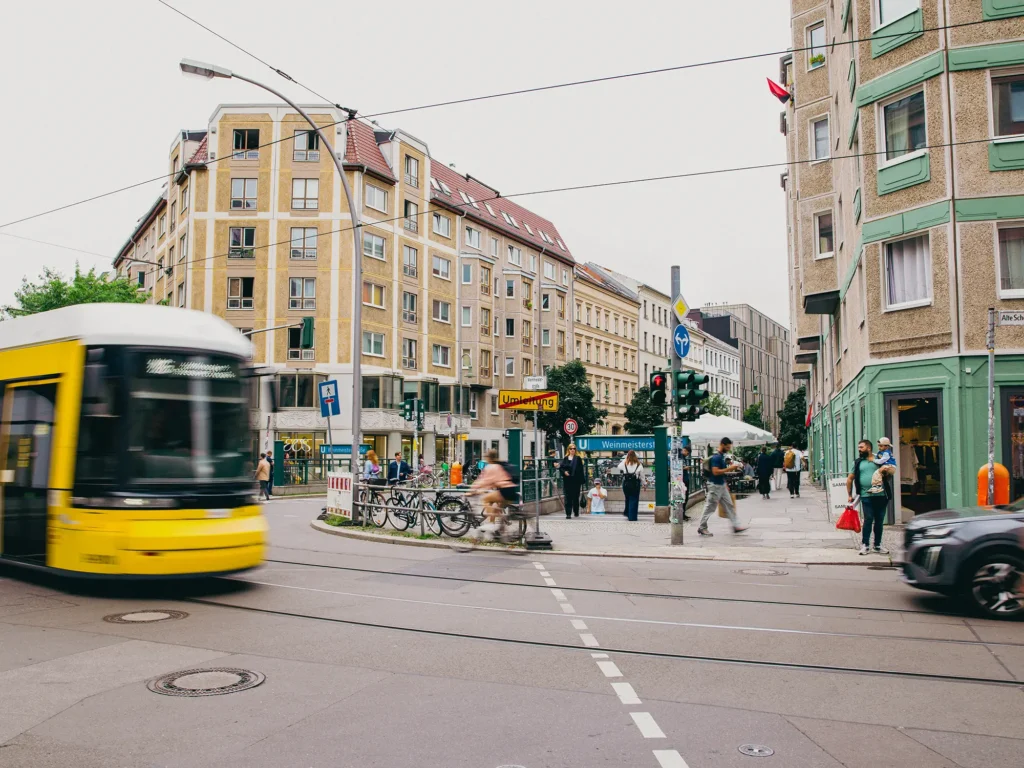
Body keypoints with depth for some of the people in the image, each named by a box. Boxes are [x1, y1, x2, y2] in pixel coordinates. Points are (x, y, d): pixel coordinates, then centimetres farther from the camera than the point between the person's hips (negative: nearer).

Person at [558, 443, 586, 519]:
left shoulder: (578, 459, -1)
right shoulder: (565, 459, 8)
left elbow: (581, 470, -4)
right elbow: (560, 467, 9)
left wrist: (582, 480, -10)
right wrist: (564, 472, -12)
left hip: (576, 481, -2)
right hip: (567, 481, 2)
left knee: (575, 497, 7)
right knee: (568, 497, -1)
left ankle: (576, 512, 23)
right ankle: (568, 513, -1)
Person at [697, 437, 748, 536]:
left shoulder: (721, 456, 12)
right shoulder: (716, 457, -19)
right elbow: (715, 472, -27)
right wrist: (729, 469, -22)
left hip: (722, 485, 10)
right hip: (715, 486, -10)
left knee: (729, 506, 10)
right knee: (710, 508, -1)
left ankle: (736, 526, 15)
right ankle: (702, 528, 8)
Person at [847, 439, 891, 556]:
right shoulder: (858, 462, 11)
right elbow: (850, 479, 14)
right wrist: (850, 495, 10)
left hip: (881, 495, 1)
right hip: (866, 496, -1)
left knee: (879, 521, 7)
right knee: (868, 520, -9)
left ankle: (877, 546, 16)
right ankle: (865, 545, -3)